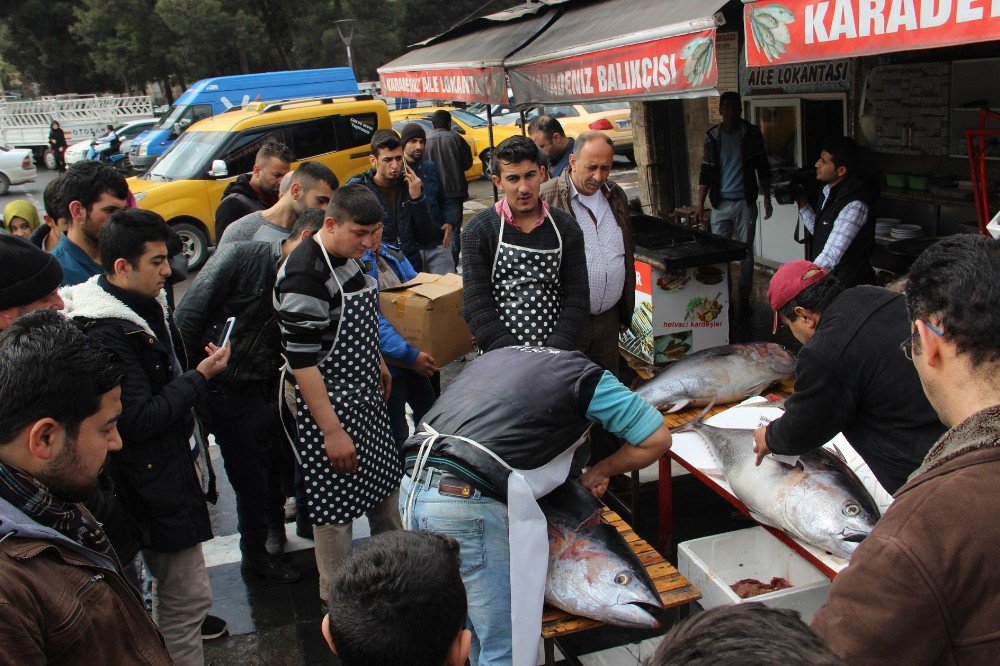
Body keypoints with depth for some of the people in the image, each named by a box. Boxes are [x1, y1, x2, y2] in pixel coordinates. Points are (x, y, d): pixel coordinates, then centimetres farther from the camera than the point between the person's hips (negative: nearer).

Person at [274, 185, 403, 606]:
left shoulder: (347, 257, 4)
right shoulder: (304, 275, -25)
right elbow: (301, 361, -26)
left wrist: (377, 364, 26)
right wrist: (331, 430, -24)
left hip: (365, 397, 9)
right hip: (328, 406, -9)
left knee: (385, 484, 22)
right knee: (336, 507, 5)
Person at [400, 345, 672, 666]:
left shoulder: (495, 355, 26)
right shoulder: (583, 374, 8)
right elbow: (658, 439, 8)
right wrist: (601, 471, 23)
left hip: (411, 488, 8)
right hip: (469, 504, -7)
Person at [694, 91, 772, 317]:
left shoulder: (751, 134, 0)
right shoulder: (712, 136, 4)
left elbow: (762, 168, 5)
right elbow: (706, 171, 7)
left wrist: (767, 198, 1)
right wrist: (700, 204, 2)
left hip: (745, 202, -1)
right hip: (720, 203, 1)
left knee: (746, 251, 3)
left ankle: (744, 298, 11)